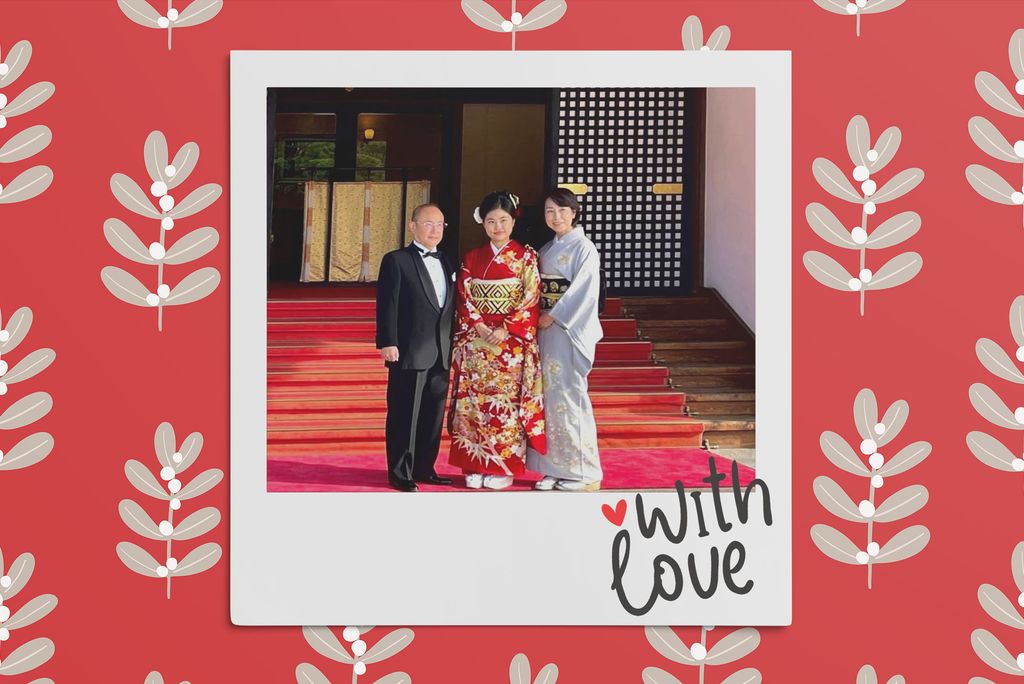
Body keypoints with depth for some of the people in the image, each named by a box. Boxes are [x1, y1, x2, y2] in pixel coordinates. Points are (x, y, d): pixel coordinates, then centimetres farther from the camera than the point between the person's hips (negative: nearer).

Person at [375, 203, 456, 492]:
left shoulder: (446, 263, 16)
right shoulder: (396, 260, -3)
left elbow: (449, 307, 17)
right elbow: (387, 304, -8)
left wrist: (453, 347, 12)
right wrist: (388, 343, -16)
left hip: (442, 354, 6)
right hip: (409, 352, -6)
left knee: (433, 415, 10)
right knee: (404, 414, -2)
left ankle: (424, 468, 20)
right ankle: (400, 473, 5)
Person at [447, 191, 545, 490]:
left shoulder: (526, 256, 2)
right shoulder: (472, 258, 10)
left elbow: (530, 299, -4)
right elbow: (464, 297, 5)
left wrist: (506, 329, -14)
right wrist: (480, 327, -10)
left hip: (512, 342, -3)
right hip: (475, 340, 3)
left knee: (506, 402, -2)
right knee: (475, 401, 1)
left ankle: (503, 468, 3)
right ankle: (475, 466, 7)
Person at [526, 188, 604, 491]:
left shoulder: (583, 247, -5)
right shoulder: (546, 250, 16)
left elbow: (584, 290, -14)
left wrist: (554, 315, -14)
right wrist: (540, 316, 2)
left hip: (569, 330, -7)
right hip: (546, 329, 7)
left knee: (568, 395, -8)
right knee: (549, 396, 5)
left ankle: (583, 472, -2)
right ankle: (555, 469, 10)